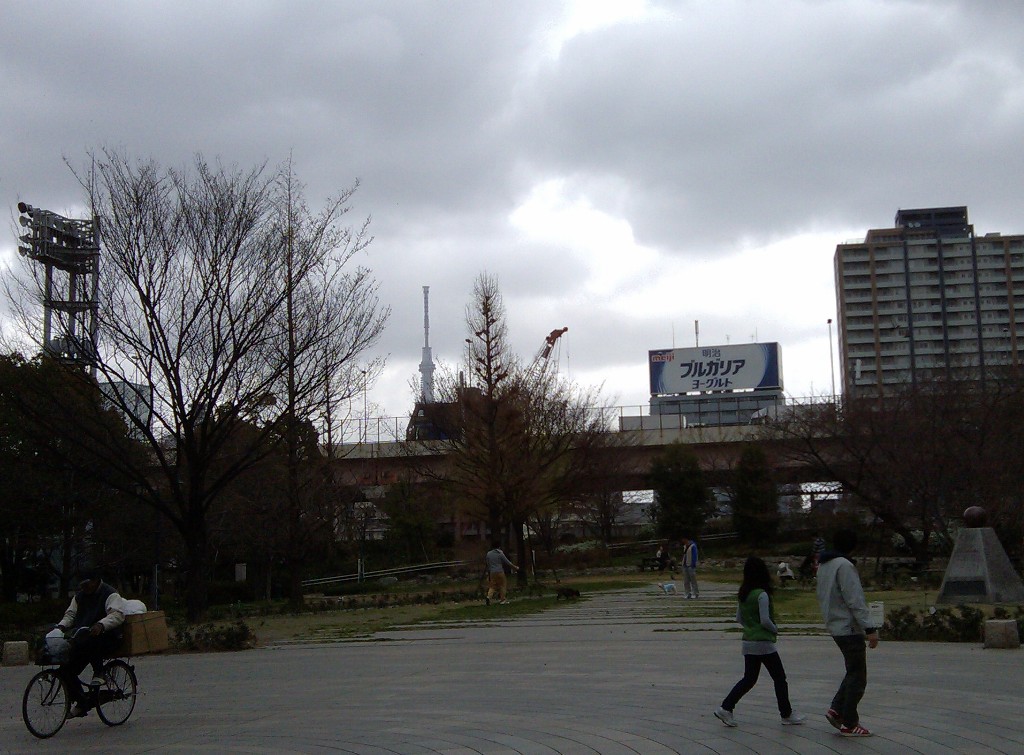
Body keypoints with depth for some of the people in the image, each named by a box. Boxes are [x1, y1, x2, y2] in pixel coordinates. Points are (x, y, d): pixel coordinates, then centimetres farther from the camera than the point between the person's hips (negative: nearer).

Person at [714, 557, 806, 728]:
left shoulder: (743, 594, 7)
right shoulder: (762, 594, -16)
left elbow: (738, 618, 13)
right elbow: (765, 620, -19)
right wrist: (775, 630, -2)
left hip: (748, 642, 8)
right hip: (764, 643, -8)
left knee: (749, 679, 13)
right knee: (780, 678, 6)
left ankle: (726, 708, 4)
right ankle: (787, 714, 14)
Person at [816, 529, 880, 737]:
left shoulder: (823, 566, 13)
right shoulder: (844, 566, -17)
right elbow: (855, 601, -21)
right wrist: (870, 628, -20)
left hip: (835, 627, 9)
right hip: (849, 628, -9)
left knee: (854, 672, 18)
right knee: (857, 676, -1)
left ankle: (837, 709, 11)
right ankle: (849, 724, 2)